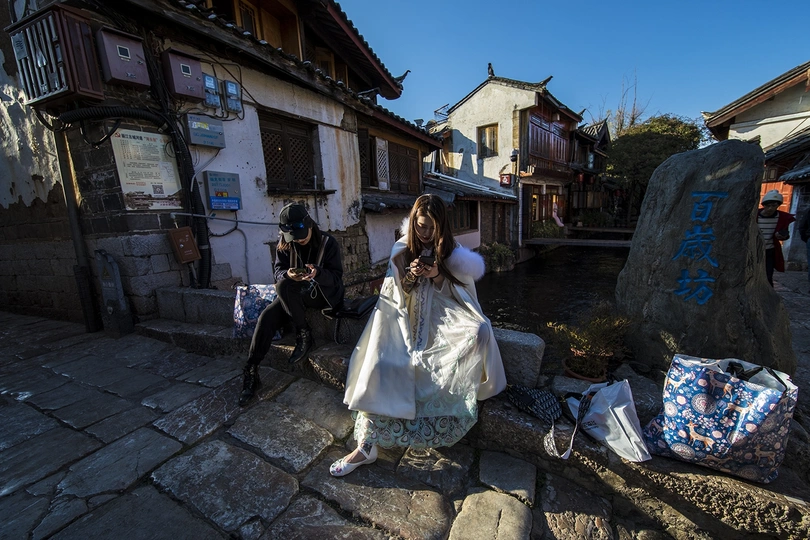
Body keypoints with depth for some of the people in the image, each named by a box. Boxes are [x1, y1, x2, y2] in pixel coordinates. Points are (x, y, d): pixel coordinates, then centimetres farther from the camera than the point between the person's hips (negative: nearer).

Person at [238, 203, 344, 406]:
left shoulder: (328, 242, -12)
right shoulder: (284, 243, -1)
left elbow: (337, 277, -14)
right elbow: (278, 270, 0)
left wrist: (318, 273, -36)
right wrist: (287, 274, -25)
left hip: (323, 293, -4)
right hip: (295, 294, 4)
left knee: (283, 286, -30)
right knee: (266, 318, -20)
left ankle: (304, 335, -15)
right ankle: (251, 372, -6)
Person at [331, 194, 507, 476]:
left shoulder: (452, 253, 4)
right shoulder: (402, 251, 4)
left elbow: (459, 295, 2)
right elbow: (395, 296, 4)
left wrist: (438, 277, -17)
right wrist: (410, 276, -17)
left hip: (442, 318, 1)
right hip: (407, 318, 0)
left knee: (480, 331, -30)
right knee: (382, 364, -23)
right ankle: (366, 445, -14)